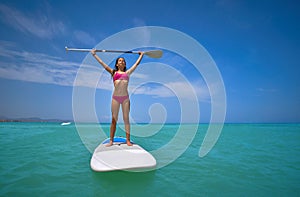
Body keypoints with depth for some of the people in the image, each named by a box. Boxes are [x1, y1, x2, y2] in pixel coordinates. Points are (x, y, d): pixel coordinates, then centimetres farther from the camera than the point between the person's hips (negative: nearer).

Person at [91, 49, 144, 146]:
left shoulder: (127, 73, 15)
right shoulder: (113, 72, 13)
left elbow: (137, 63, 23)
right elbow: (102, 63, 17)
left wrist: (141, 55, 33)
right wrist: (94, 54, 23)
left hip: (125, 98, 0)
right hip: (115, 98, 0)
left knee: (126, 119, 2)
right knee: (114, 120, 4)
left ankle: (128, 140, 7)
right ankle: (111, 141, 10)